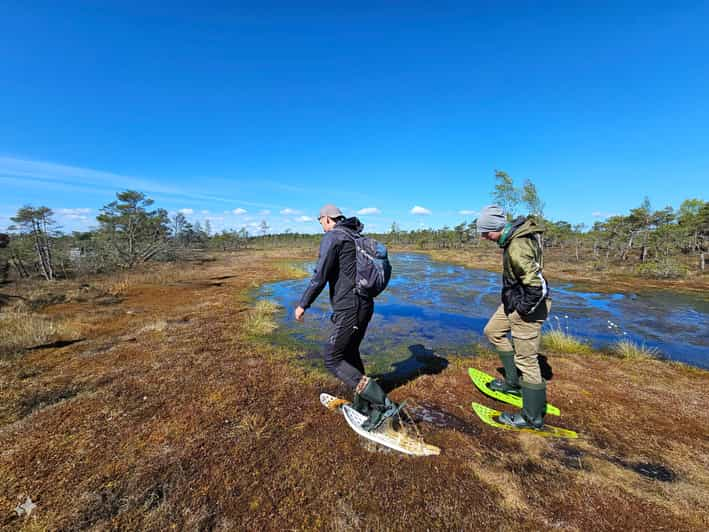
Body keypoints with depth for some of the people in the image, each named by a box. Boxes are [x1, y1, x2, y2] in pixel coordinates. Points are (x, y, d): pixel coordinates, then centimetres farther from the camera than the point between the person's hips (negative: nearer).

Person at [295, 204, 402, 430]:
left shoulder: (332, 237, -11)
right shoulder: (358, 238, 15)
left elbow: (320, 277, -17)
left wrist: (303, 305, -6)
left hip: (348, 309, -9)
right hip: (365, 305, 9)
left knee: (332, 359, 2)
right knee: (350, 353, 22)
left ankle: (384, 405, -3)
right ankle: (362, 407, 35)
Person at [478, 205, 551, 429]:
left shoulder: (517, 248, -29)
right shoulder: (516, 232, 2)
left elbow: (538, 286, -31)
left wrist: (523, 309, -16)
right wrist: (511, 301, 17)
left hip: (527, 306, -10)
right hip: (514, 299, 10)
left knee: (526, 360, 2)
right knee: (493, 331, 22)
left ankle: (533, 418, 20)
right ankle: (514, 381, 32)